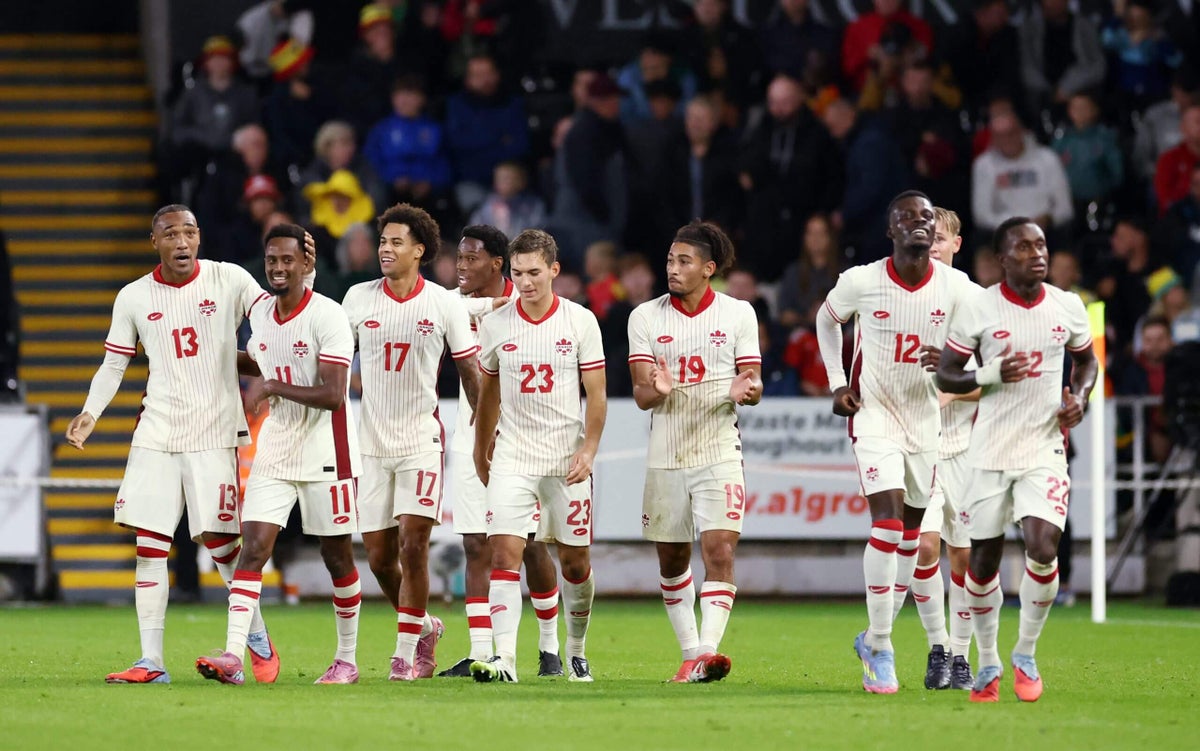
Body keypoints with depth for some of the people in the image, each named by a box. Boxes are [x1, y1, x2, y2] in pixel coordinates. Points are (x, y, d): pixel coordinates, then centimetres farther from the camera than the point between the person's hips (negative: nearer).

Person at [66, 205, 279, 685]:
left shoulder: (230, 281, -2)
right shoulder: (134, 298, 5)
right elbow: (113, 365, 12)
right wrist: (90, 414, -3)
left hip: (214, 432, -3)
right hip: (157, 432, 3)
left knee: (219, 538, -6)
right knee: (149, 544, -2)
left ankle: (256, 636, 18)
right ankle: (151, 662, 1)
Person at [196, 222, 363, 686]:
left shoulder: (328, 317, -15)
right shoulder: (260, 314, 6)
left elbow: (333, 395, -23)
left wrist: (272, 387, -20)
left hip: (325, 453, -5)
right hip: (274, 452, 5)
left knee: (336, 555, 6)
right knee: (253, 547, -8)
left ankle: (347, 659, 19)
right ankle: (233, 655, -17)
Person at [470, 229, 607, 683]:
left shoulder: (580, 322, -2)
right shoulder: (494, 326, 3)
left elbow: (596, 395, 0)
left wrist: (588, 450, -11)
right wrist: (480, 454, 18)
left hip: (567, 459, 0)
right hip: (512, 457, 0)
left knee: (574, 560, 7)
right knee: (504, 551, -15)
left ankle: (576, 651, 26)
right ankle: (504, 658, -21)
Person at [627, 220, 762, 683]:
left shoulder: (738, 314, 2)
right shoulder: (646, 318, 3)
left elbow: (753, 383, 4)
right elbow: (641, 394, -2)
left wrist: (745, 390, -21)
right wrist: (657, 390, -26)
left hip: (718, 453, -2)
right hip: (666, 455, 2)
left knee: (719, 551, -16)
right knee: (671, 560, 9)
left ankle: (708, 651, -23)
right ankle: (690, 652, 22)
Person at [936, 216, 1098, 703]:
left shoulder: (1068, 307, 2)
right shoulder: (979, 309, -7)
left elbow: (1086, 360, 20)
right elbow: (945, 375, -2)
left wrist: (1080, 397, -1)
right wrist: (992, 375, -19)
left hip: (1045, 448, 1)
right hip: (991, 451, -1)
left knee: (1042, 548, -17)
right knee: (983, 560, 5)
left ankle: (1026, 657, 4)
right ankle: (988, 663, 25)